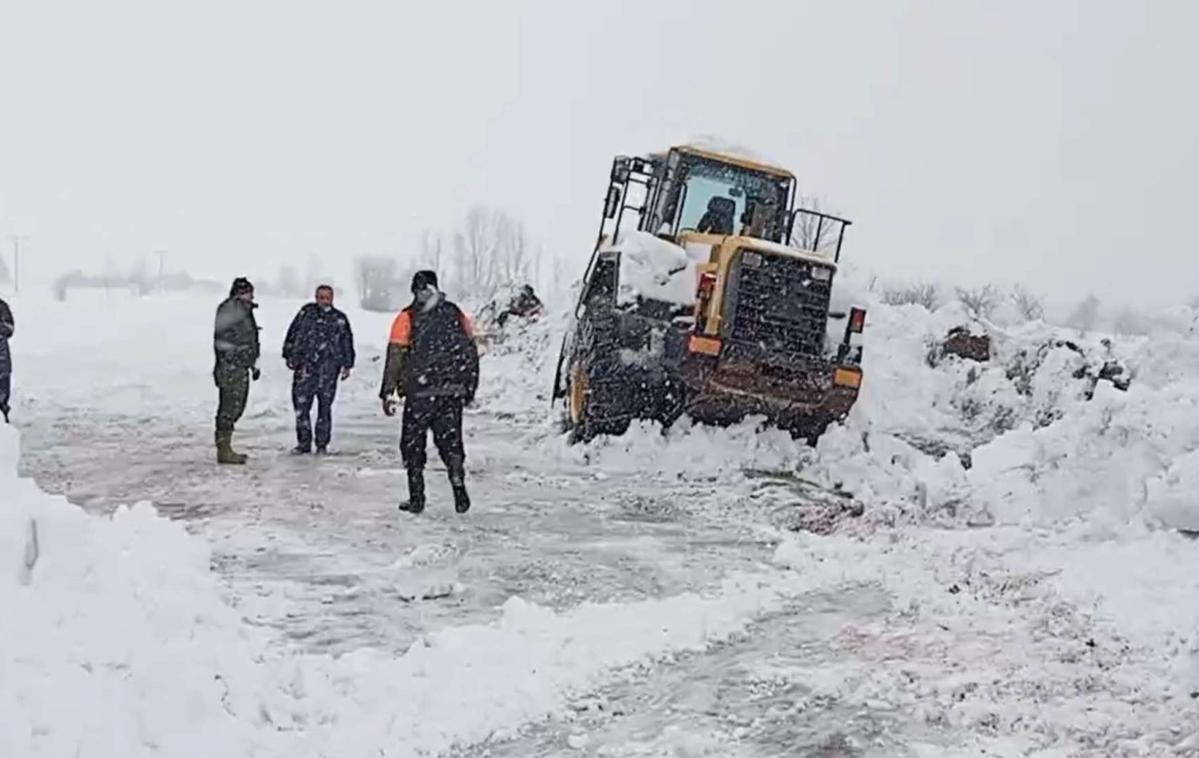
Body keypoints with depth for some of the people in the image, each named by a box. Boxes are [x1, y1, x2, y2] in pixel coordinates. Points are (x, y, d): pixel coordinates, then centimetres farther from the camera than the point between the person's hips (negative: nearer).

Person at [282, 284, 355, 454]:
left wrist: (347, 365, 10)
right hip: (305, 368, 1)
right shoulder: (306, 313, 9)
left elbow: (347, 343, 14)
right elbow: (292, 335, 12)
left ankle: (322, 444, 10)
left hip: (328, 370, 0)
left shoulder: (339, 319, 9)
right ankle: (303, 442, 9)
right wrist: (290, 356, 7)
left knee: (324, 407, 1)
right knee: (301, 405, -1)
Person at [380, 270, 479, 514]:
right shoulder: (457, 315, 6)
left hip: (420, 393, -3)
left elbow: (395, 358, -7)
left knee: (413, 444, 9)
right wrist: (470, 390, 18)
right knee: (450, 440, 11)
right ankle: (459, 487, -8)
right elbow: (471, 354, 9)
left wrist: (387, 393, -3)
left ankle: (416, 498, 7)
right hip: (453, 392, 3)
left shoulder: (407, 318, -5)